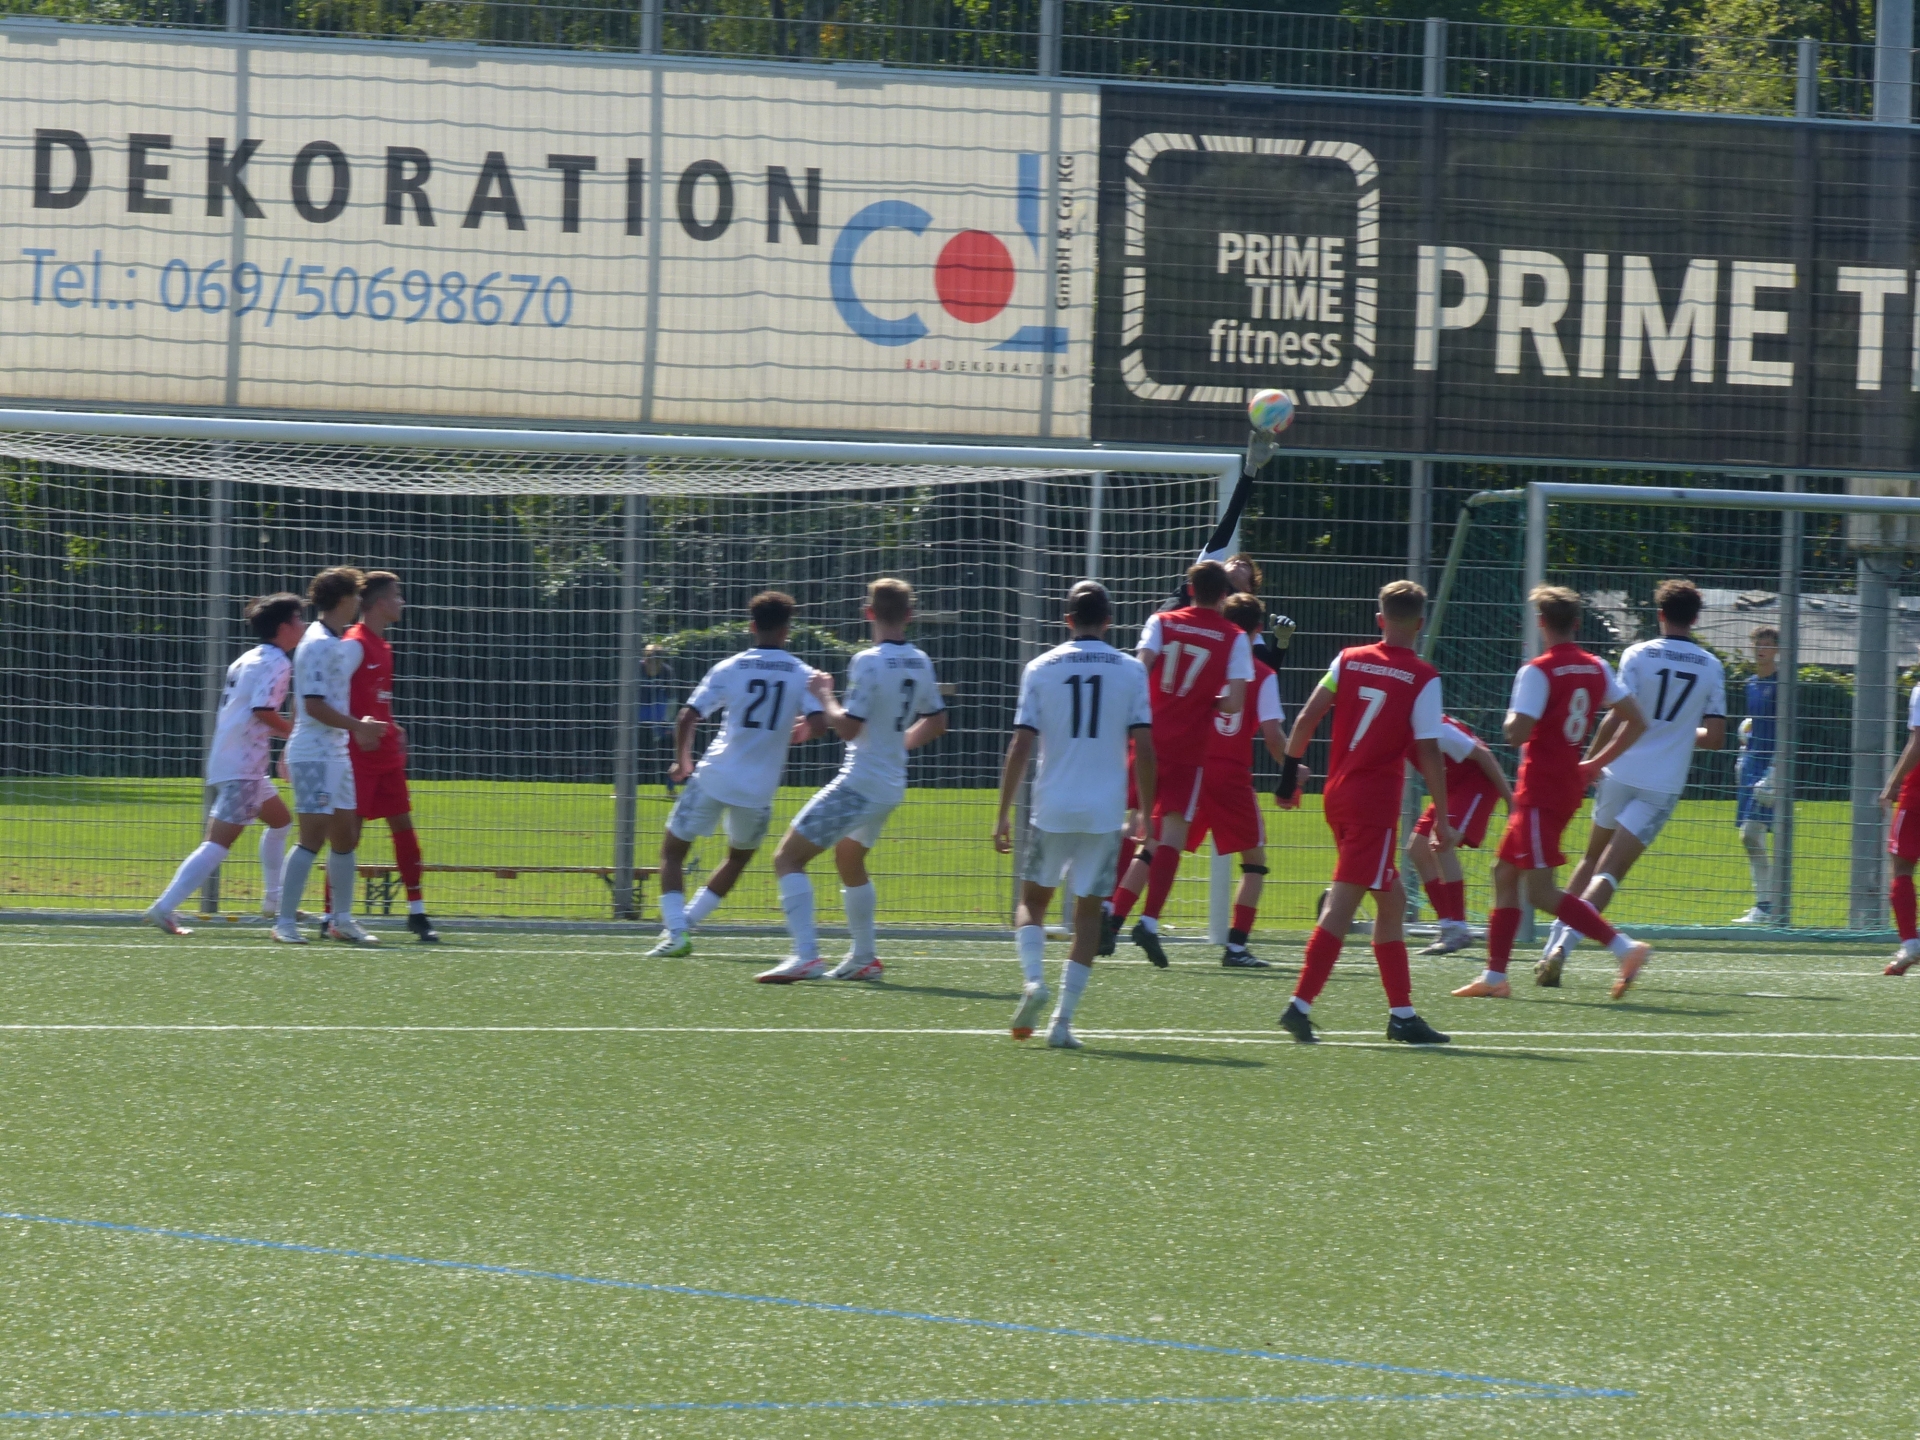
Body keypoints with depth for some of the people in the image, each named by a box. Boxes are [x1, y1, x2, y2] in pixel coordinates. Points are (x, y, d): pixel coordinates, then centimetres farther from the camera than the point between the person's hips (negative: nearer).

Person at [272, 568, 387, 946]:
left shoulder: (341, 644, 14)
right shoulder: (318, 645, -16)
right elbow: (314, 705, -21)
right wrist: (358, 726, -17)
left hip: (335, 754, 10)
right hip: (314, 755, -10)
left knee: (345, 837, 12)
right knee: (313, 837, -11)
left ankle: (342, 919, 20)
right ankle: (285, 922, -8)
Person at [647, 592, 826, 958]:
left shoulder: (729, 669, -1)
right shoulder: (803, 675, -1)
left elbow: (687, 718, -5)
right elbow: (818, 725, -12)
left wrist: (682, 762, 11)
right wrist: (794, 733, 11)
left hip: (714, 777, -2)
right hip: (759, 788, 2)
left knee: (673, 852, 11)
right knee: (739, 856, 27)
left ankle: (676, 930, -5)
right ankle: (687, 922, 23)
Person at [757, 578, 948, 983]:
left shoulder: (869, 662, -18)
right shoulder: (920, 663, 6)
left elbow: (847, 727, -22)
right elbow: (936, 723, 18)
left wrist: (823, 695, -6)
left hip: (858, 783, -8)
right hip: (891, 786, 8)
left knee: (788, 858, -7)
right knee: (849, 859, 31)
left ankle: (805, 956, -21)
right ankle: (864, 958, 35)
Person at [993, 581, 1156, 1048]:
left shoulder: (1041, 669, 1)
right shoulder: (1130, 671, 1)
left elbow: (1021, 746, -2)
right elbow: (1144, 749, -3)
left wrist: (1004, 814, 4)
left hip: (1052, 809, 0)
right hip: (1105, 812, 0)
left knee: (1032, 900, 16)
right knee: (1088, 911, 8)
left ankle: (1033, 979, -10)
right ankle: (1063, 1021, 2)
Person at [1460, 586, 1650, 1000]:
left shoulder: (1538, 672, -15)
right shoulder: (1596, 669, 8)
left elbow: (1516, 733, -23)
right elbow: (1636, 721, 12)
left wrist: (1510, 721, 1)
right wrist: (1596, 764, 17)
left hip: (1540, 791, -9)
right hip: (1570, 785, 9)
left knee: (1540, 891, -10)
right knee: (1505, 873, 16)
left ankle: (1624, 946, -21)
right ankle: (1495, 976, 15)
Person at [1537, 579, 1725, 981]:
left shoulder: (1638, 655, -3)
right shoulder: (1712, 668, 2)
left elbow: (1617, 719, -9)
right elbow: (1715, 737, 2)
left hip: (1621, 773, 0)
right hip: (1665, 783, 0)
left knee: (1591, 861, 19)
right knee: (1610, 872, -4)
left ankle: (1554, 944, 17)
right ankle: (1563, 945, -20)